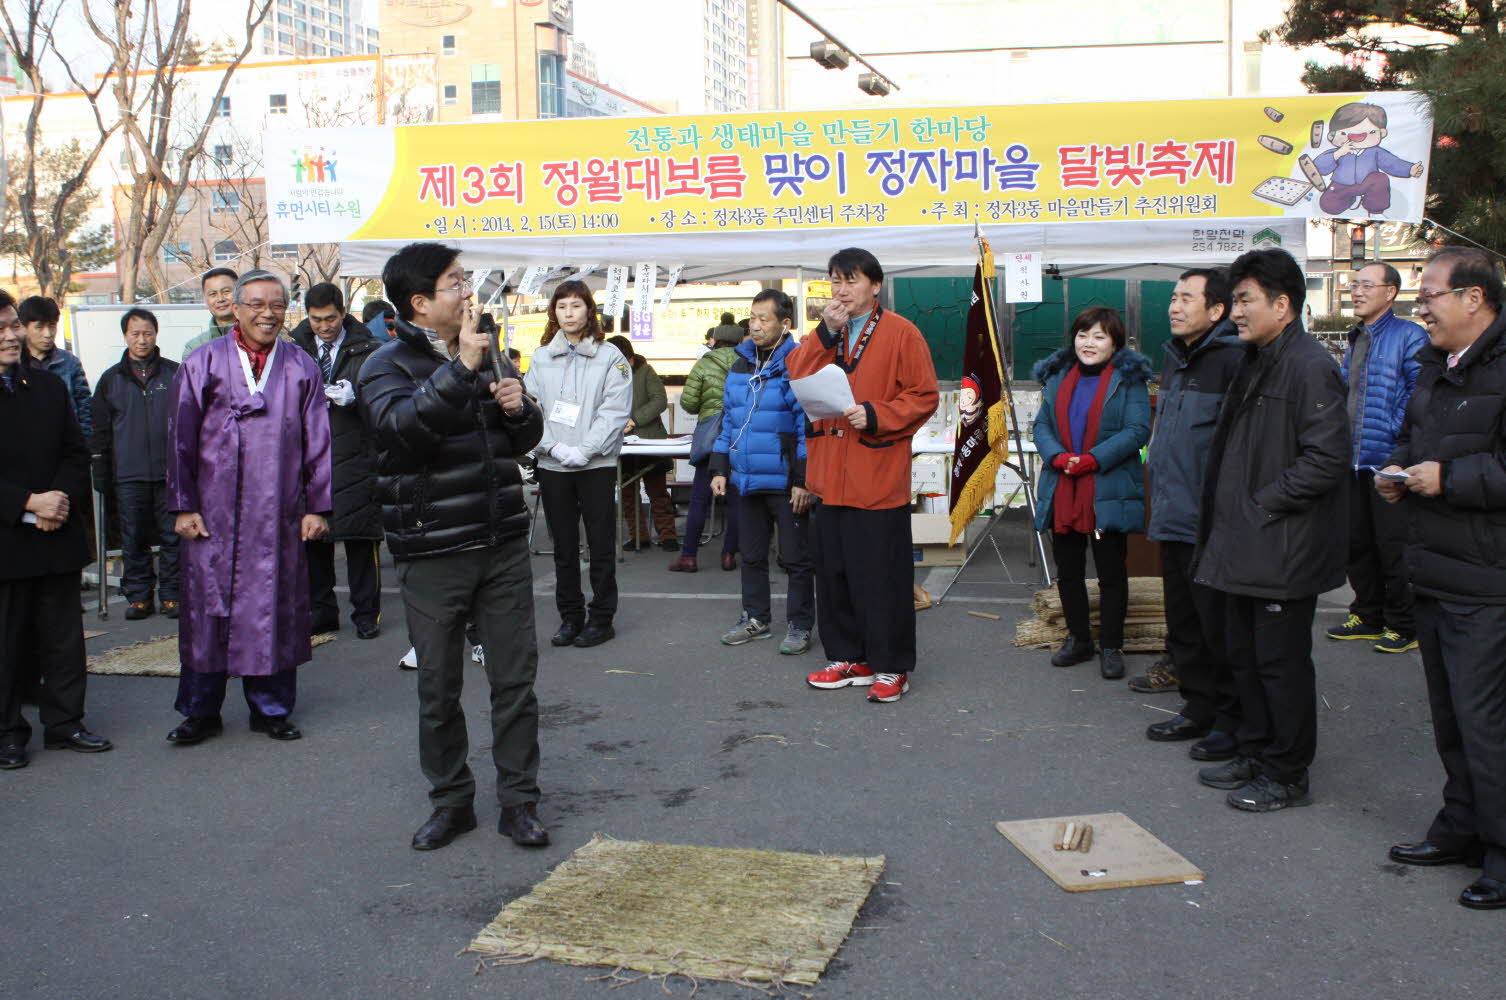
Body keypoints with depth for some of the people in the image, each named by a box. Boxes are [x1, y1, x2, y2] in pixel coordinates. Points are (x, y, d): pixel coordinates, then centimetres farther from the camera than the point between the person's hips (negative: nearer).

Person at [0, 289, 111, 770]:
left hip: (58, 536, 5)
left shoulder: (49, 386, 10)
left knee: (63, 635, 11)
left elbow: (77, 453, 11)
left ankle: (64, 722, 24)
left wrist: (63, 500, -7)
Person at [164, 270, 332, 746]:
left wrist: (317, 506, 3)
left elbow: (317, 443, 8)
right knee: (208, 606, 3)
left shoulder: (302, 369, 7)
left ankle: (271, 708, 18)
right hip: (214, 515, -1)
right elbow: (181, 440, 3)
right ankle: (201, 711, 15)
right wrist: (183, 506, -1)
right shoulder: (202, 364, 3)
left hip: (278, 516, 1)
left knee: (276, 608, 5)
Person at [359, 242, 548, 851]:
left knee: (515, 678, 5)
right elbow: (403, 425, -26)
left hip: (504, 545, 4)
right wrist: (460, 366, -32)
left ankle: (519, 801, 16)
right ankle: (451, 801, 23)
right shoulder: (388, 365, -4)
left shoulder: (486, 354, 13)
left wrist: (519, 408, -3)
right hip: (433, 554, -4)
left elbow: (525, 441, 20)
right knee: (439, 688, 7)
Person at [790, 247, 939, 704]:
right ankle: (848, 657, 24)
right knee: (833, 571, 11)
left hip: (878, 478, -6)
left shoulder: (900, 333, -3)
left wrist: (874, 415, -18)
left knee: (882, 575, -2)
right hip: (829, 476, 6)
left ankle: (891, 666, 10)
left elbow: (924, 396, -7)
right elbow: (796, 378, 0)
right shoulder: (823, 334, 15)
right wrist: (826, 333, -9)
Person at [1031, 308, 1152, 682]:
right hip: (1062, 492, 5)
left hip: (1108, 493, -5)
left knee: (1111, 573, 3)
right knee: (1068, 571, 12)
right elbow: (1042, 425, 7)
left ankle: (1111, 647, 13)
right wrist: (1058, 457, -13)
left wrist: (1092, 459, -20)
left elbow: (1137, 430, -11)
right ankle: (1078, 639, 27)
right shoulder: (1057, 377, 12)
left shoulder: (1129, 378, -3)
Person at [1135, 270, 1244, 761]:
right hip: (1173, 519, 9)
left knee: (1217, 627, 0)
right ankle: (1197, 708, 30)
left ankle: (1231, 721, 13)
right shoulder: (1174, 356, 14)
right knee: (1183, 623, 17)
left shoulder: (1233, 358, -15)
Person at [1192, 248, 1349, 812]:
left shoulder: (1310, 366, -16)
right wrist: (1228, 515, 11)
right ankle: (1254, 755, 31)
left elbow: (1326, 459, -22)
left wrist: (1264, 504, -18)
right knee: (1244, 654, 18)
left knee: (1280, 661, 1)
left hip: (1283, 551, -10)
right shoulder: (1256, 362, 15)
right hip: (1243, 546, 10)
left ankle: (1287, 775, 13)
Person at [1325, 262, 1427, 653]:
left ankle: (1403, 626, 11)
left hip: (1389, 460, -8)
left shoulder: (1408, 336, -10)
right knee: (1356, 543, 14)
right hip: (1355, 462, 8)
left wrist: (1395, 436, -18)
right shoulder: (1356, 339, 16)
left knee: (1393, 548, -1)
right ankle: (1368, 617, 27)